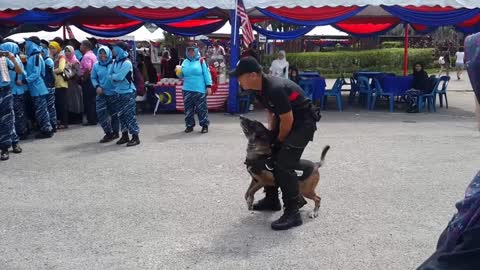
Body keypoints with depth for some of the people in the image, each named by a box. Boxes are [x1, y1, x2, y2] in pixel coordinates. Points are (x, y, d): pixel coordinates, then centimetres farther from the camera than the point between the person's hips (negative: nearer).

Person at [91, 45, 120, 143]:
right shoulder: (96, 65, 2)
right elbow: (93, 78, 9)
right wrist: (97, 86, -6)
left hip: (113, 93, -2)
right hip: (101, 93, 3)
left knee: (114, 113, 8)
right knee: (100, 112, -7)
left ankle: (115, 132, 24)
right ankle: (108, 133, 5)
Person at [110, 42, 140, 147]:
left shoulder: (126, 63, -16)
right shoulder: (116, 62, 9)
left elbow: (119, 77, -21)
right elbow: (111, 75, 10)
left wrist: (113, 76, -4)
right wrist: (115, 77, -7)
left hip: (128, 92, -8)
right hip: (119, 92, 8)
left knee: (129, 115, -7)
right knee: (121, 114, 12)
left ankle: (135, 137, -2)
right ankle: (125, 136, 22)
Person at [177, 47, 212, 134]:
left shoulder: (201, 61, -1)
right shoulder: (185, 62, 11)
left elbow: (207, 74, -3)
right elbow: (182, 76, 17)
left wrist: (208, 86, -9)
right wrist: (178, 73, -6)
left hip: (199, 90, -4)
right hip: (187, 90, 4)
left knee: (201, 108, -1)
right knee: (188, 109, 8)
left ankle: (205, 125, 7)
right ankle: (189, 125, 18)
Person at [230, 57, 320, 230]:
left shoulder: (275, 89, -32)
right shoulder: (259, 88, -2)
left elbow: (287, 120, -24)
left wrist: (279, 142, -8)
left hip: (303, 122, -10)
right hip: (286, 119, 10)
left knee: (284, 165, -18)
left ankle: (292, 213, -9)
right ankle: (271, 200, 29)